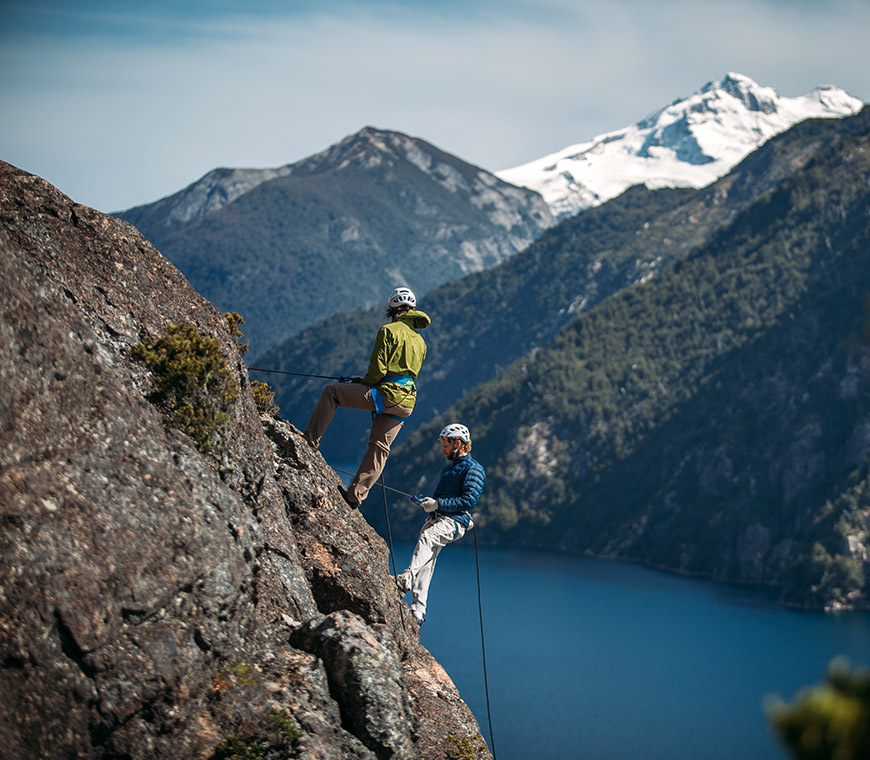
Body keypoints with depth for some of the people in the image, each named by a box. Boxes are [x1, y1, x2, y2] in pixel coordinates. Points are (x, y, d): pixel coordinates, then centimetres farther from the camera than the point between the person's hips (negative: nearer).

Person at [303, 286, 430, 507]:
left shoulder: (389, 331, -4)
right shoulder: (420, 342, 19)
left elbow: (378, 368, -12)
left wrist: (364, 383, 9)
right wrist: (365, 381, 25)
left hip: (385, 394, -7)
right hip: (406, 403, 7)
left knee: (331, 392, 3)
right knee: (380, 447, 11)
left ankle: (310, 442, -1)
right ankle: (355, 495, 10)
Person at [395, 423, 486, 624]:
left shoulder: (473, 469, -2)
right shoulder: (448, 468, 27)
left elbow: (469, 500, -13)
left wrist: (438, 504, -17)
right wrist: (427, 501, 13)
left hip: (453, 522, -9)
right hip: (436, 519, 9)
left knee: (427, 536, -35)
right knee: (426, 562, -1)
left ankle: (407, 578, -53)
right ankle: (418, 609, -1)